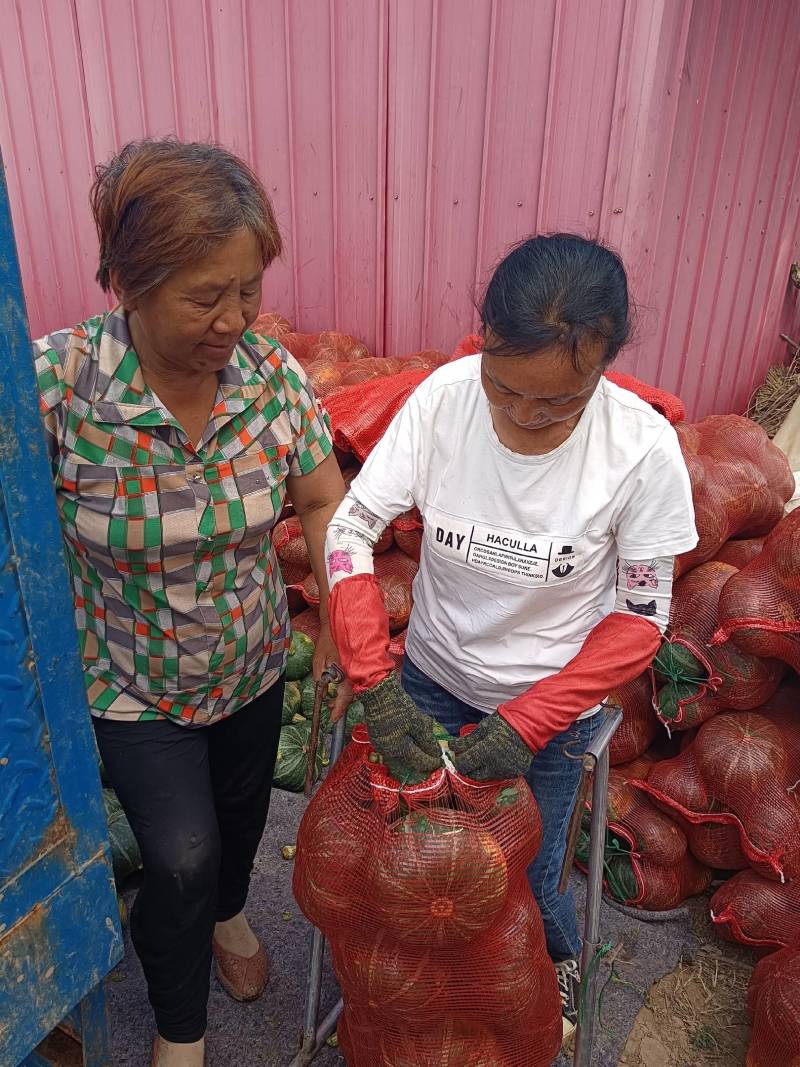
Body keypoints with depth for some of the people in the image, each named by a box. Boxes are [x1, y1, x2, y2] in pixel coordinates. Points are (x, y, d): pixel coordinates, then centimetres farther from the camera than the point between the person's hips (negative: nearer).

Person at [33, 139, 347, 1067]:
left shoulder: (274, 375, -18)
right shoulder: (51, 383, -28)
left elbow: (322, 504, -8)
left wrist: (340, 627, -14)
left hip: (253, 663, 4)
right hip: (131, 684, -3)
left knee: (242, 805, 26)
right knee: (181, 857, 4)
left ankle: (228, 910, 63)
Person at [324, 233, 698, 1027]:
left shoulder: (642, 449, -24)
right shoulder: (444, 396, -21)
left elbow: (640, 617, -14)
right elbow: (349, 530, -16)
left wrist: (527, 724, -20)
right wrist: (376, 685, -23)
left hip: (553, 707, -2)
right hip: (432, 680, 2)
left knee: (524, 880, 12)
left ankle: (558, 963, 51)